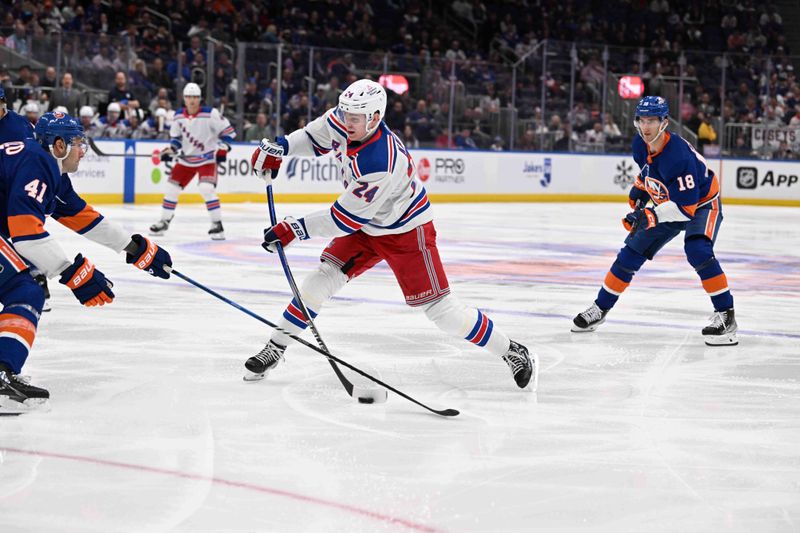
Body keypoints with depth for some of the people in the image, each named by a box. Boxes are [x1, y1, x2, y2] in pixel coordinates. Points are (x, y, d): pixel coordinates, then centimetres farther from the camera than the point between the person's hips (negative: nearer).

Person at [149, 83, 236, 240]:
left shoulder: (210, 114, -16)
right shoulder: (178, 116, -2)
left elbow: (228, 131, -11)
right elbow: (176, 137, 12)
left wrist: (223, 149, -19)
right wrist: (170, 150, -5)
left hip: (207, 158, -5)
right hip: (186, 159, 5)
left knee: (206, 189, -24)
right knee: (172, 188, 4)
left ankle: (217, 224, -14)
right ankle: (164, 222, 21)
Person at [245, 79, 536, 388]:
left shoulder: (380, 164, -38)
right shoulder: (346, 123, -16)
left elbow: (346, 218, -32)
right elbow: (317, 137, 8)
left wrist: (294, 229, -29)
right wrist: (277, 149, -5)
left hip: (406, 231, -7)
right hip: (364, 227, 7)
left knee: (438, 308, -9)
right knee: (323, 279, -2)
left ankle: (510, 352, 4)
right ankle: (274, 350, 9)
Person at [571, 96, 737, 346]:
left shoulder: (678, 155, -36)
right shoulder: (640, 145, -13)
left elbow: (687, 207, -37)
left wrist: (653, 216, -44)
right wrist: (639, 190, 7)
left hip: (701, 204, -7)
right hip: (667, 203, 8)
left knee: (697, 250, -32)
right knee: (632, 252, 4)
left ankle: (725, 315, -25)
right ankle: (600, 308, 19)